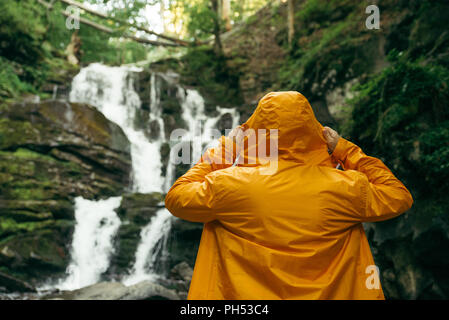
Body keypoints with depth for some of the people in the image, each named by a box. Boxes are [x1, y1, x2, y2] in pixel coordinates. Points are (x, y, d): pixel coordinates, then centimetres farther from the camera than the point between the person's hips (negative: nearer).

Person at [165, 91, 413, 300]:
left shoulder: (229, 185, -16)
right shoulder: (344, 188, -13)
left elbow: (176, 198, 1)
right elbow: (400, 197, 4)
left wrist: (220, 153, 7)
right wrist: (347, 152, 7)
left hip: (244, 296, -1)